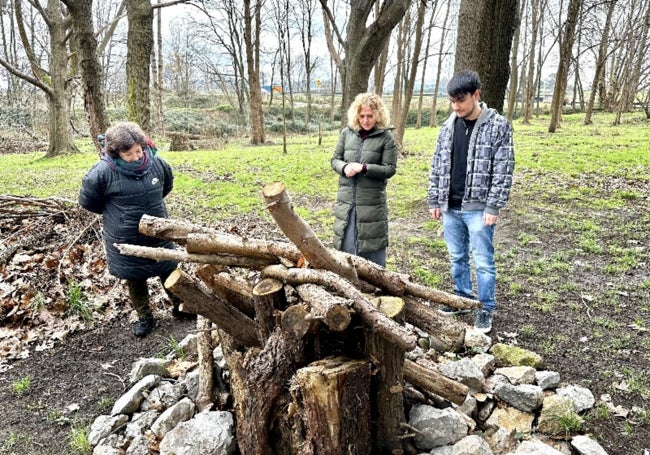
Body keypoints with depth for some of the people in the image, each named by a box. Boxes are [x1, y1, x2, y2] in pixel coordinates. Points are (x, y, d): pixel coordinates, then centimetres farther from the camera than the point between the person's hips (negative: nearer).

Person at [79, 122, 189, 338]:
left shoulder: (156, 163, -9)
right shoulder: (103, 171, -19)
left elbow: (167, 184, 14)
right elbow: (87, 200, -4)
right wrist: (114, 211, 3)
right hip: (127, 242, -2)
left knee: (170, 272, 16)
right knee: (135, 280, 14)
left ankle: (180, 306, 38)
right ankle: (145, 317, 33)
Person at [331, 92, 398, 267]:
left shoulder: (386, 137, -4)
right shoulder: (347, 133, 6)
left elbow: (390, 169, -7)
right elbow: (335, 159, 10)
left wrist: (363, 168, -19)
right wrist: (344, 167, -13)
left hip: (372, 201, -3)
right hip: (346, 198, 4)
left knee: (372, 244, 3)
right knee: (346, 242, 12)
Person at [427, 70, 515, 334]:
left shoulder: (498, 126, -7)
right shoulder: (448, 127, 7)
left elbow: (503, 170, -10)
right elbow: (437, 166, 11)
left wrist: (493, 206, -14)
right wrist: (434, 201, 9)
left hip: (478, 208, -5)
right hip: (450, 207, 5)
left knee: (482, 261, 3)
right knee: (457, 258, 16)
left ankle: (485, 309, 17)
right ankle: (463, 298, 33)